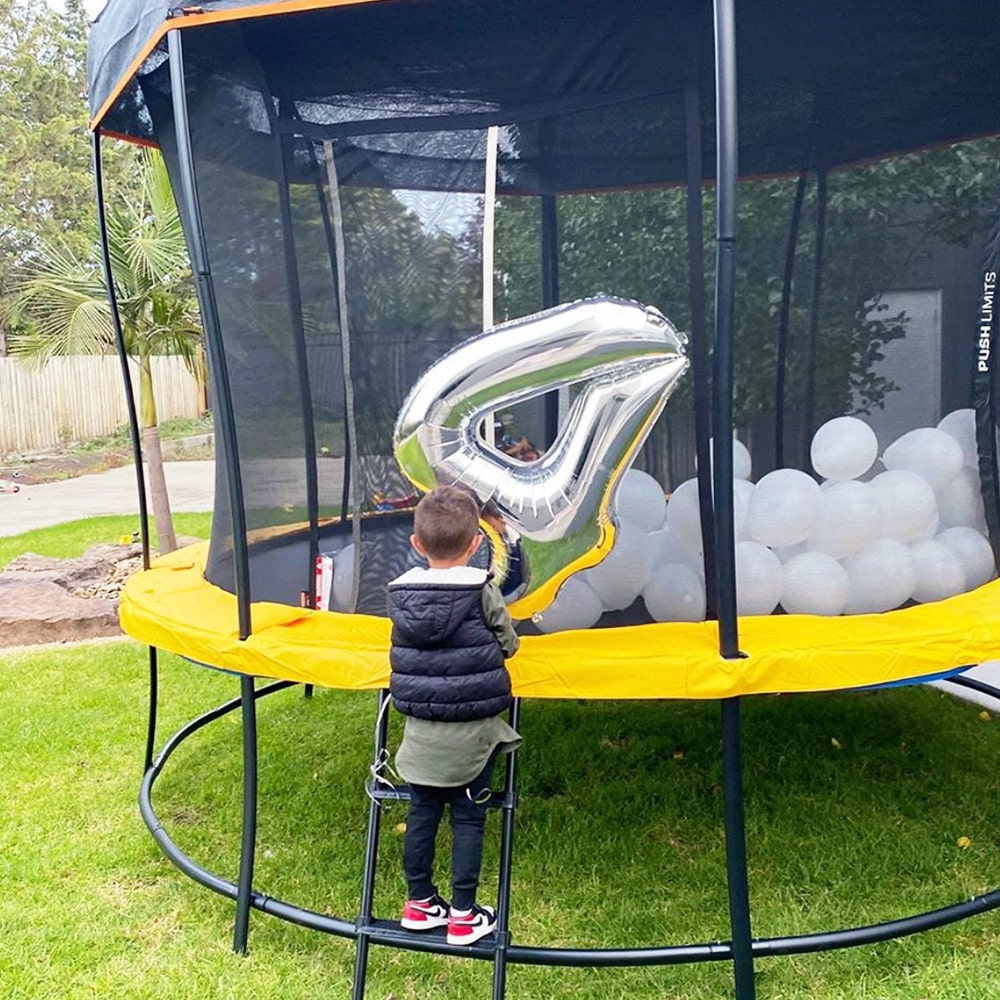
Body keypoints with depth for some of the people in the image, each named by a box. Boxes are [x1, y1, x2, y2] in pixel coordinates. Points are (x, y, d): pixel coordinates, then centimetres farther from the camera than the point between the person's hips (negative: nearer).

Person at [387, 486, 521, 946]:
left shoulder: (400, 592, -5)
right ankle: (464, 916, 18)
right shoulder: (482, 591, -14)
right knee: (468, 819, 9)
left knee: (421, 813, 16)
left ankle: (419, 903, 31)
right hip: (471, 732, -3)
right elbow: (508, 644, -3)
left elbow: (404, 647, 7)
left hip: (421, 730, 3)